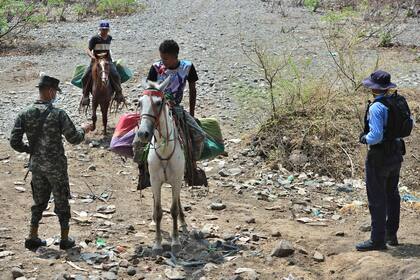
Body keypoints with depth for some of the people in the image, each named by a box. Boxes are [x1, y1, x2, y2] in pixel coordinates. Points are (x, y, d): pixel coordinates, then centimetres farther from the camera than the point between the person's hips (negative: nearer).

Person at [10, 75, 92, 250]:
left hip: (36, 165, 4)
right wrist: (84, 130, 9)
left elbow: (14, 142, -4)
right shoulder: (58, 114, -17)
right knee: (61, 202, 10)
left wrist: (29, 150, 13)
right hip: (55, 166, -4)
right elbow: (74, 139, -11)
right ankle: (65, 239, 19)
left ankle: (33, 238, 21)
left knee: (39, 201, 19)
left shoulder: (25, 114, -4)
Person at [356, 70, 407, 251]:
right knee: (392, 195, 18)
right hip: (396, 154, 8)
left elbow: (376, 136, -28)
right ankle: (391, 235, 29)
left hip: (379, 157, -8)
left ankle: (377, 240, 3)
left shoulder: (376, 107, -22)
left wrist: (365, 138, -9)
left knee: (377, 199, -1)